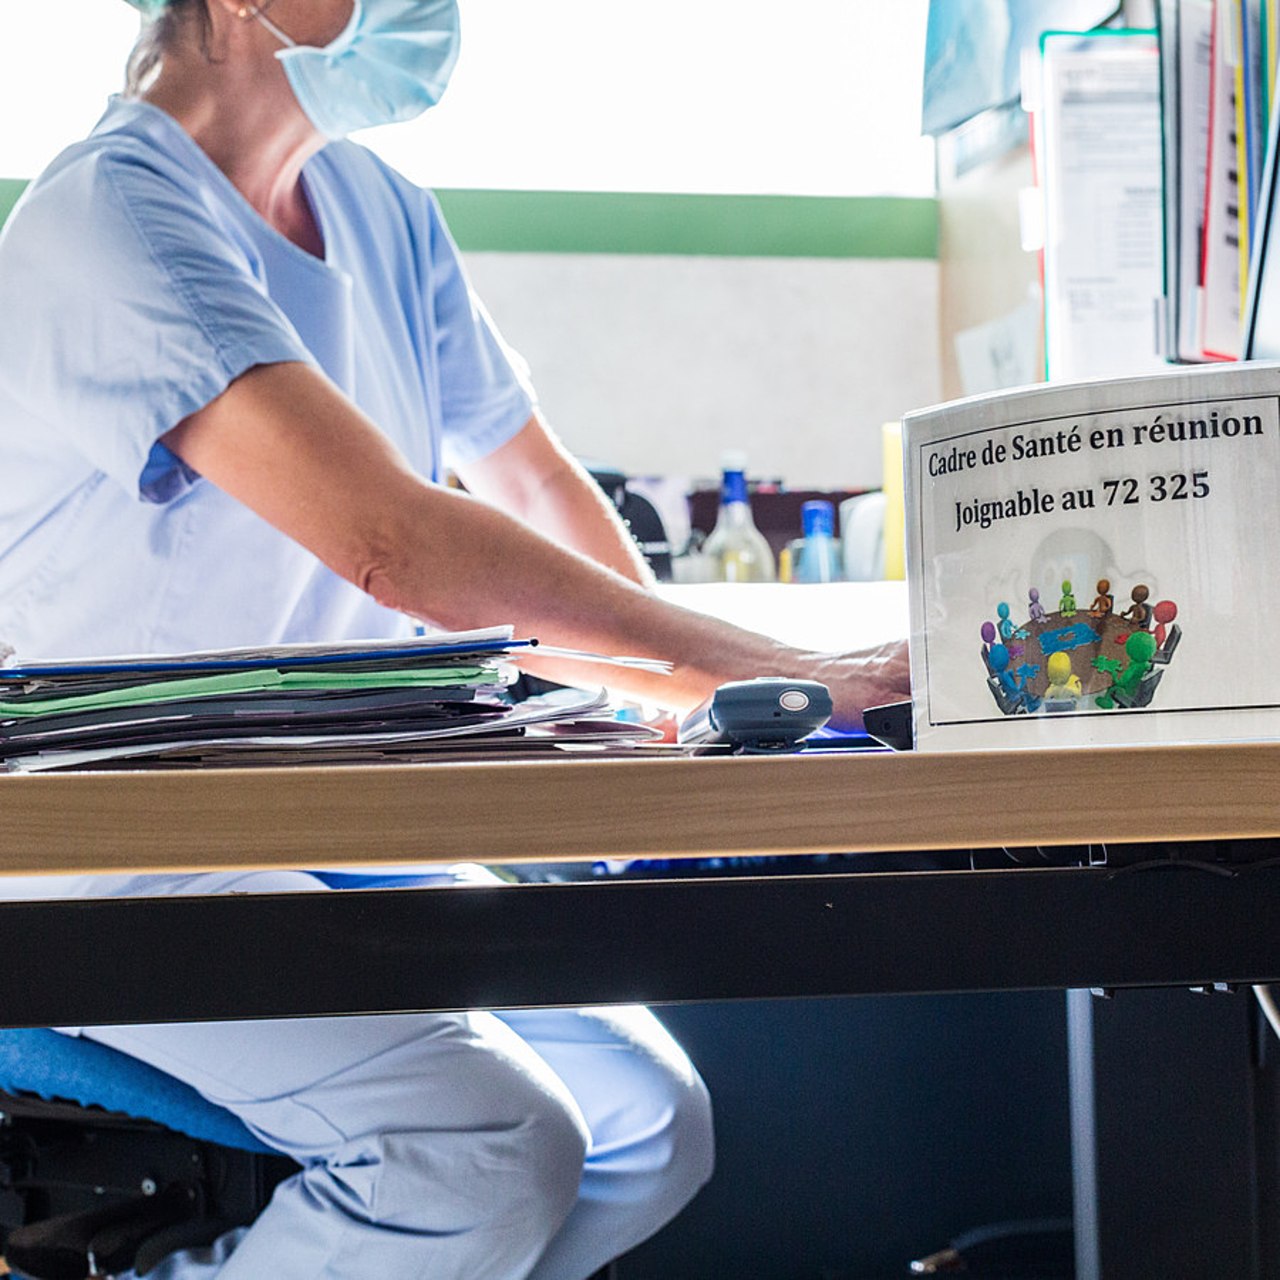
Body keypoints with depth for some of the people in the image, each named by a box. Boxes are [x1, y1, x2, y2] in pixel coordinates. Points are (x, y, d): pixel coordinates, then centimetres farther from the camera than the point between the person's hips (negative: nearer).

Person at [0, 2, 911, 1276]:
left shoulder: (380, 211, 8)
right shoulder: (113, 218, -20)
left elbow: (534, 480, 15)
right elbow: (393, 543, -30)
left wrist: (687, 686, -3)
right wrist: (771, 672, -29)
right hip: (111, 855, -9)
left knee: (652, 1124, 3)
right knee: (493, 1146, -24)